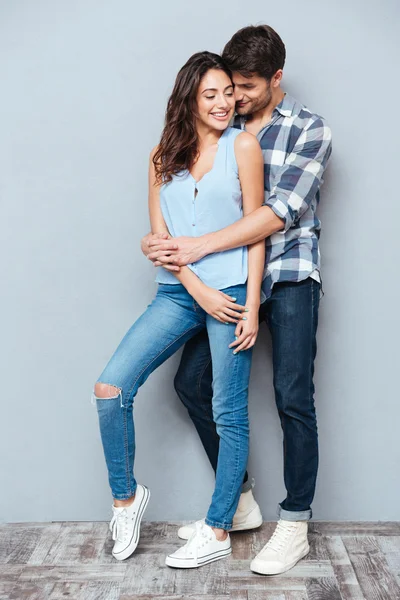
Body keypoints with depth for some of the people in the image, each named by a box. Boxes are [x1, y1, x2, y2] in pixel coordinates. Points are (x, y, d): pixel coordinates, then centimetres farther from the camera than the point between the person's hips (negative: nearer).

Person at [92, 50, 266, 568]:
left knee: (229, 413, 2)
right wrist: (198, 289, -9)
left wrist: (252, 305, -8)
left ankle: (218, 531, 17)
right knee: (110, 388, -6)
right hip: (179, 292, 4)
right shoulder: (163, 156, 11)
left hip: (231, 290, -3)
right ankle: (127, 496, 16)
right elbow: (159, 235, 4)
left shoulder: (242, 146, 1)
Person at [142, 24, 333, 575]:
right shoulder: (224, 130, 10)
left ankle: (295, 525, 9)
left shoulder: (310, 130, -4)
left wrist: (199, 247, -21)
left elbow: (279, 213, -16)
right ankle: (238, 502, 16)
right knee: (191, 381, 1)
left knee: (292, 398, -6)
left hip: (289, 277, -5)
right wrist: (164, 242, -9)